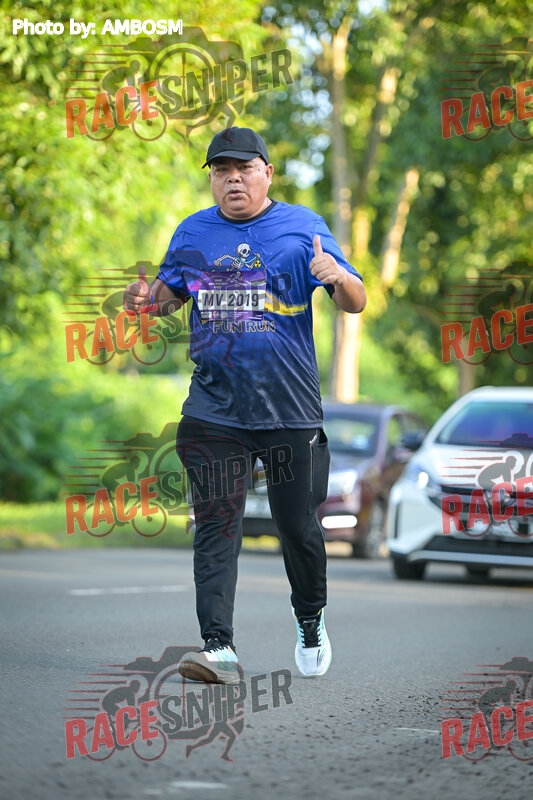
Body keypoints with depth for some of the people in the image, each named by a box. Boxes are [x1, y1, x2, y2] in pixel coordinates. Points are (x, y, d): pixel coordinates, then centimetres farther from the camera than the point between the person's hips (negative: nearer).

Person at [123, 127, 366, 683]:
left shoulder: (303, 228, 0)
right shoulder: (192, 234, 9)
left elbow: (356, 303, -4)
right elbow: (171, 293, 21)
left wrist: (339, 278, -28)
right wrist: (147, 299, -4)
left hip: (290, 409, -2)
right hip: (214, 409, 2)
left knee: (298, 526, 6)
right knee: (215, 527, -7)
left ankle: (310, 621, 31)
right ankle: (219, 648, -10)